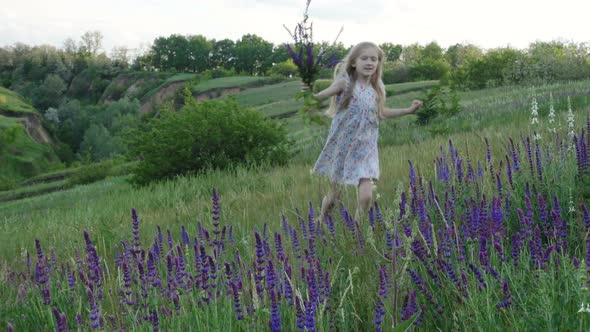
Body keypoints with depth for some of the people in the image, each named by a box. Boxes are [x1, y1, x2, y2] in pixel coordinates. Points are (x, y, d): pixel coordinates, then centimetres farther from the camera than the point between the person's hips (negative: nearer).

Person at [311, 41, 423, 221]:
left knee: (366, 196, -11)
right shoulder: (345, 82, -13)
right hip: (341, 148, -3)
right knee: (334, 195, 10)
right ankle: (320, 223, 39)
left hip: (365, 150, 3)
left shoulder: (377, 88, 1)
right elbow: (321, 96, -25)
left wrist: (408, 110, 15)